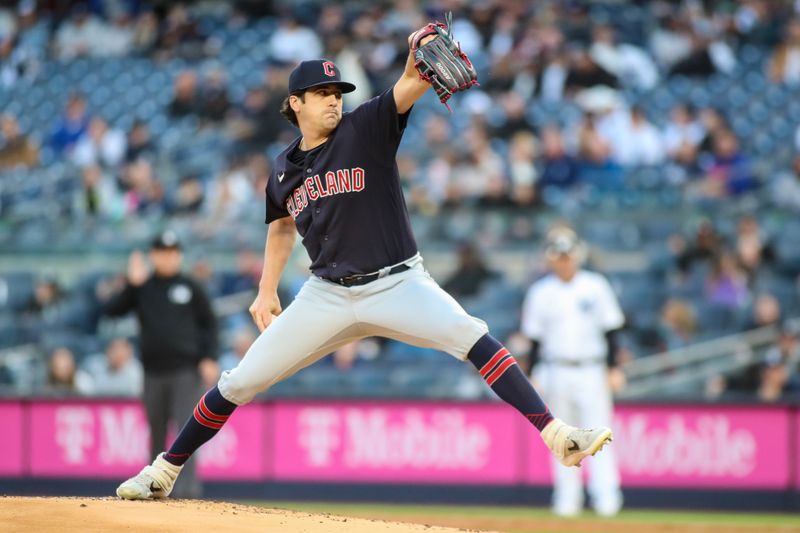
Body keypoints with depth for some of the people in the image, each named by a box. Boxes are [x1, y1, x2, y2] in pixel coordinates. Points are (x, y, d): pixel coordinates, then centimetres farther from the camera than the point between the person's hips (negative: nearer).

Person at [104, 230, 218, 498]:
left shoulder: (191, 288, 6)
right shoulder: (142, 288, 8)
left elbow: (208, 323, 9)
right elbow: (112, 310, -2)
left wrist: (209, 357, -2)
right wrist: (132, 285, -14)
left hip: (186, 370, -2)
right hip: (154, 373, 2)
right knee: (157, 431, 7)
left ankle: (188, 483, -16)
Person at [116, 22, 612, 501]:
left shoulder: (366, 129, -5)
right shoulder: (284, 169, 6)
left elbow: (410, 86, -23)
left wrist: (421, 57, -45)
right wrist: (267, 291, 17)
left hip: (397, 285, -3)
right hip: (328, 296, 3)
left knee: (471, 336, -28)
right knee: (240, 382, 2)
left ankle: (555, 436, -30)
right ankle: (163, 472, 17)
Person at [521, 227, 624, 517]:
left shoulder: (595, 286, 2)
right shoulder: (540, 292, 4)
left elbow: (610, 330, 5)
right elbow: (535, 338, 7)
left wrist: (613, 368, -1)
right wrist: (533, 378, 2)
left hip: (591, 372, -1)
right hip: (556, 371, 1)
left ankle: (606, 498, -11)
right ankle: (567, 500, 9)